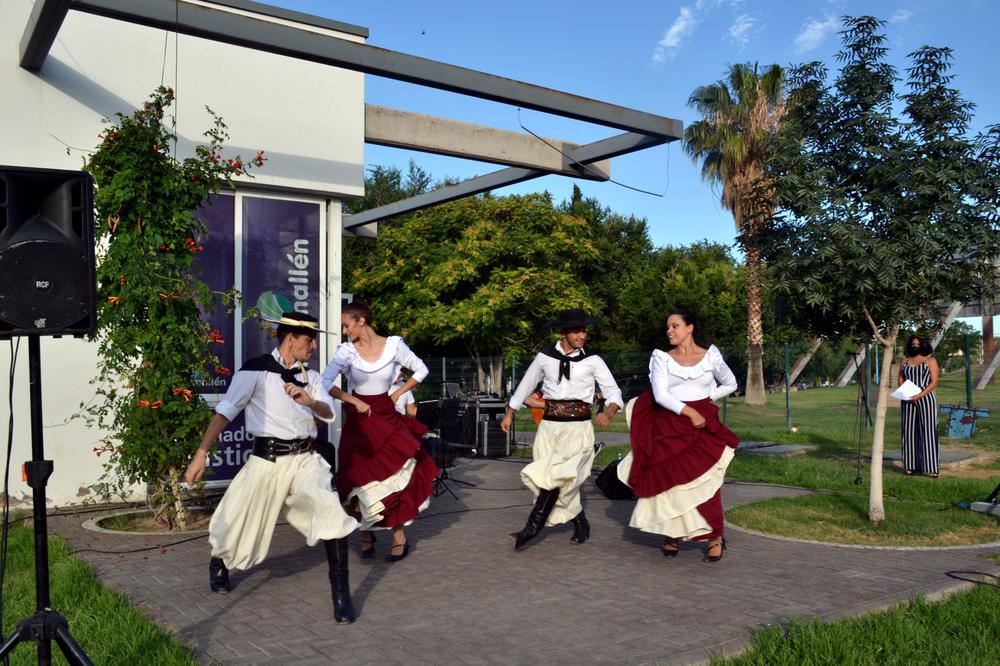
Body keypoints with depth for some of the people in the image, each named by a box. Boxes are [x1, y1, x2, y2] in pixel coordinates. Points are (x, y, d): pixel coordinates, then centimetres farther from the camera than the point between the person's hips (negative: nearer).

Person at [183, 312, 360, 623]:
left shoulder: (310, 376, 14)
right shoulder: (257, 369, -3)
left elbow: (329, 413, 5)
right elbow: (225, 411, -6)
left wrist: (309, 401, -18)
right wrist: (201, 454, -12)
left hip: (306, 459, 3)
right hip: (268, 459, -3)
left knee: (333, 518, -17)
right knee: (238, 524, 9)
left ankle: (341, 596, -4)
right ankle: (218, 563, 47)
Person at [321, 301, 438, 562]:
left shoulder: (393, 345, -5)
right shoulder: (346, 350, -7)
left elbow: (421, 370, 6)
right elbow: (325, 383, -15)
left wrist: (397, 394, 2)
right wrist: (355, 401, -15)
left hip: (387, 417, 0)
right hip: (359, 421, 0)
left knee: (396, 477, -3)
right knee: (362, 481, 3)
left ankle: (399, 537, 12)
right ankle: (366, 535, 23)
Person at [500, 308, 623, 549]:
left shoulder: (592, 361, -1)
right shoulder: (545, 357, 3)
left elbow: (613, 391, 0)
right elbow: (526, 385, 17)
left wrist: (609, 412, -21)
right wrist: (509, 414, 23)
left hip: (578, 428, -3)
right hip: (549, 426, 3)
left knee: (553, 475, -19)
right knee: (562, 481, 4)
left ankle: (532, 527, -10)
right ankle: (580, 524, 25)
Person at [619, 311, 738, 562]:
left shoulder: (711, 356, 5)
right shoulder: (662, 358, 2)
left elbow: (730, 384, 21)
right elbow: (660, 395, -10)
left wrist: (705, 398, 7)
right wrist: (689, 411, -20)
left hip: (702, 426, 0)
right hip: (669, 428, 0)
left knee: (703, 482, -6)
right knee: (667, 482, 1)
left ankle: (715, 538, 9)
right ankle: (670, 535, 17)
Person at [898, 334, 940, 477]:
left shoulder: (930, 361, 3)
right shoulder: (905, 362, 15)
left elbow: (934, 382, -4)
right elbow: (900, 380, 15)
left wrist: (920, 395, -16)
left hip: (926, 399, -4)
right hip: (908, 400, 4)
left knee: (927, 431, -6)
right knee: (910, 431, 1)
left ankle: (929, 467, -6)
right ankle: (911, 465, 5)